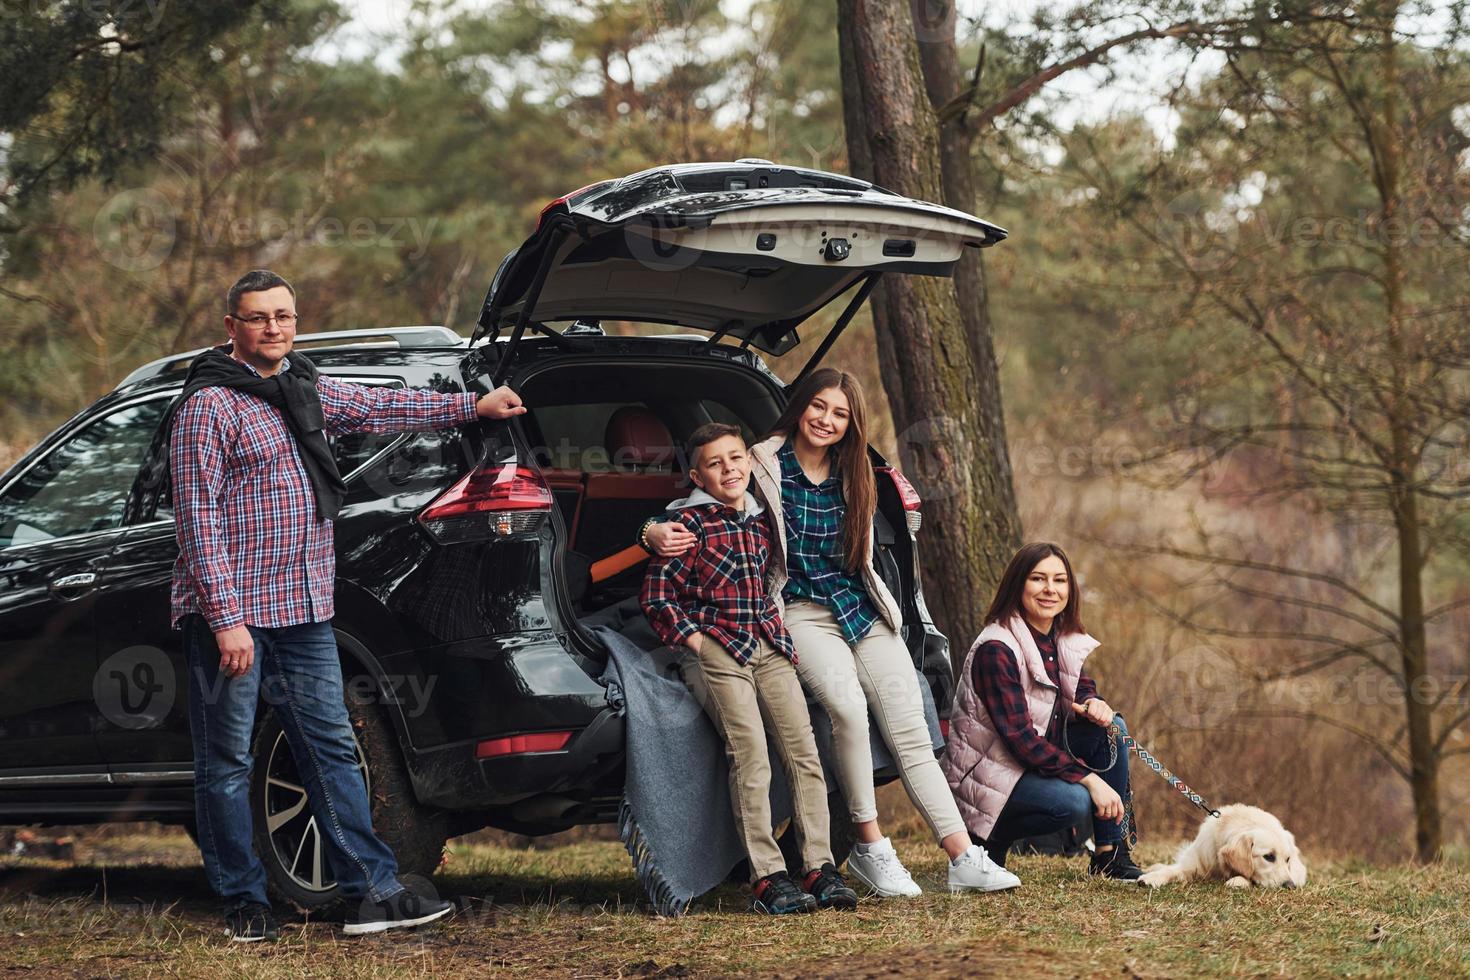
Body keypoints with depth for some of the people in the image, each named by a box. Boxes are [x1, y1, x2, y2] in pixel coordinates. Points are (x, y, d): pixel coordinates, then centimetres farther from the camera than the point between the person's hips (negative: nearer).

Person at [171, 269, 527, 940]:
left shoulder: (306, 389, 13)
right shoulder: (209, 405, -11)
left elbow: (381, 408, 29)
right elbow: (198, 519, -15)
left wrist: (473, 406, 32)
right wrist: (225, 618, -20)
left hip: (303, 609, 7)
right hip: (232, 612, -7)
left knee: (332, 749, 6)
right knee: (226, 761, 1)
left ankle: (372, 892, 8)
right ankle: (244, 902, 10)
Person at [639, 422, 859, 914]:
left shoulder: (760, 521, 17)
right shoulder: (690, 522, -1)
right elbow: (655, 596, -4)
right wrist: (694, 640, -10)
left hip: (770, 648, 6)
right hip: (716, 650, -6)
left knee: (803, 750, -6)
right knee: (750, 756, -18)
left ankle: (820, 867, -4)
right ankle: (767, 877, -19)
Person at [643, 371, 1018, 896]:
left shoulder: (853, 478, 14)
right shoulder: (762, 466, -2)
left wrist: (884, 612, 16)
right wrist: (657, 533, -22)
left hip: (862, 610, 5)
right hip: (801, 611, -5)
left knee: (909, 728, -6)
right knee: (847, 706, -30)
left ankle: (965, 859, -10)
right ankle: (870, 847, -17)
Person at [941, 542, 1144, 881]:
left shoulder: (1064, 639, 2)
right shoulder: (997, 649, -23)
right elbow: (1019, 737, -26)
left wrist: (1092, 704, -12)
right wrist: (1090, 779, -28)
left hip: (1038, 760, 8)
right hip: (987, 772, -8)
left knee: (1111, 727, -8)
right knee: (1073, 800, -30)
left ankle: (1109, 853, -4)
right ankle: (990, 837, -4)